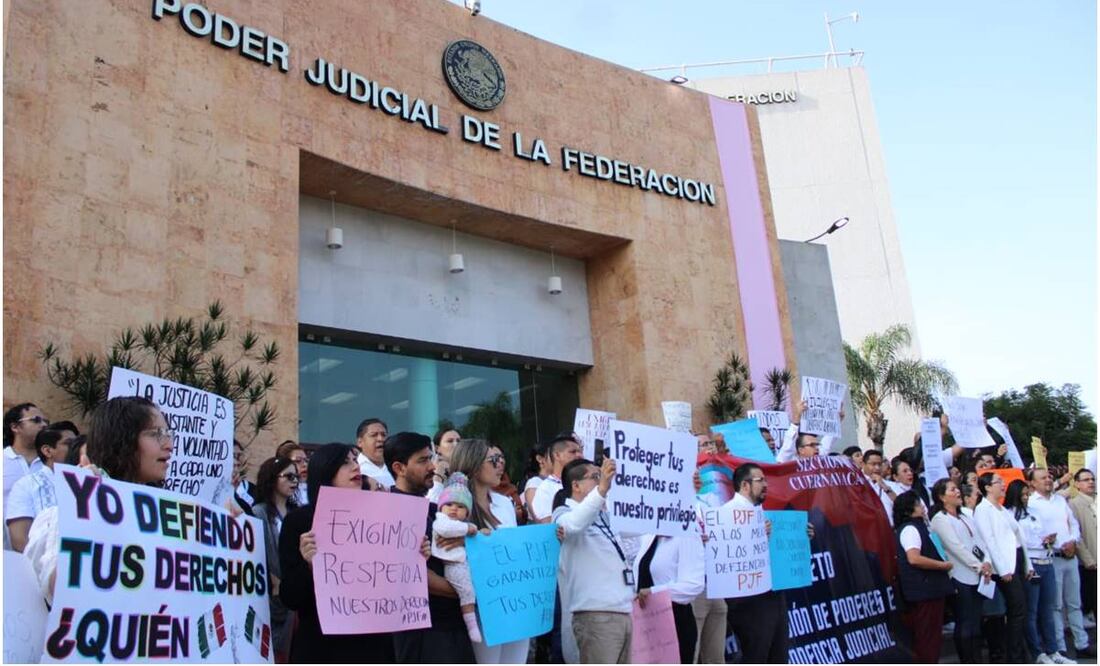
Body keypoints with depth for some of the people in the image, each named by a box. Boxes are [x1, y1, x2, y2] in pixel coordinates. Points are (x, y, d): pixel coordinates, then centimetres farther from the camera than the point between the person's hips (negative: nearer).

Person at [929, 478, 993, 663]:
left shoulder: (965, 517, 18)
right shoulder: (940, 519, -8)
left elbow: (978, 541, 12)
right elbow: (956, 547, -14)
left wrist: (987, 562, -4)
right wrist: (979, 566, -13)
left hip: (976, 576, 7)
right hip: (960, 577, -7)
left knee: (976, 623, 10)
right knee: (965, 624, -3)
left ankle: (977, 661, 16)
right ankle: (967, 662, 3)